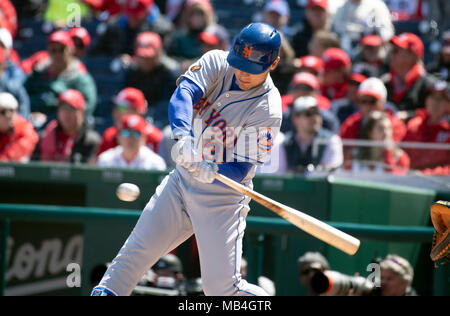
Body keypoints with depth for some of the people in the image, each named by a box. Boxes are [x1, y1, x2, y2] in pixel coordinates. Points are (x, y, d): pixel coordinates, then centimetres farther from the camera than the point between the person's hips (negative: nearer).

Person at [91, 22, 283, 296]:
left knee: (222, 286, -11)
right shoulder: (216, 63, -5)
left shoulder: (268, 109, -18)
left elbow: (240, 170, -19)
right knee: (137, 250, 0)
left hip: (222, 196, -5)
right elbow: (183, 93, -23)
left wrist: (210, 172, -41)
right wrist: (183, 137, -41)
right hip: (183, 178, 5)